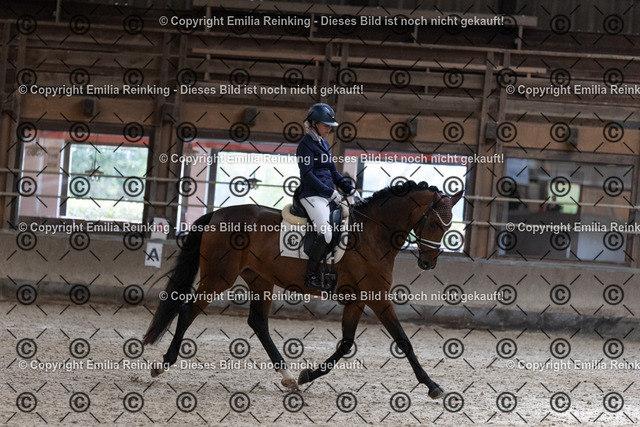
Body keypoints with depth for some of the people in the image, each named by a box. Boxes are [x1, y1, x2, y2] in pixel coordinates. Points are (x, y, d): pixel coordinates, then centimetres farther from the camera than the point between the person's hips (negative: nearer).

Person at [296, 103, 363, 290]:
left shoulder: (324, 144, 20)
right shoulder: (306, 144, -6)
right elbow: (307, 175, -16)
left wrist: (350, 189, 11)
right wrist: (330, 192, -20)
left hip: (329, 196, 9)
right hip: (313, 196, -9)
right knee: (326, 233, -25)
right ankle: (310, 275, -17)